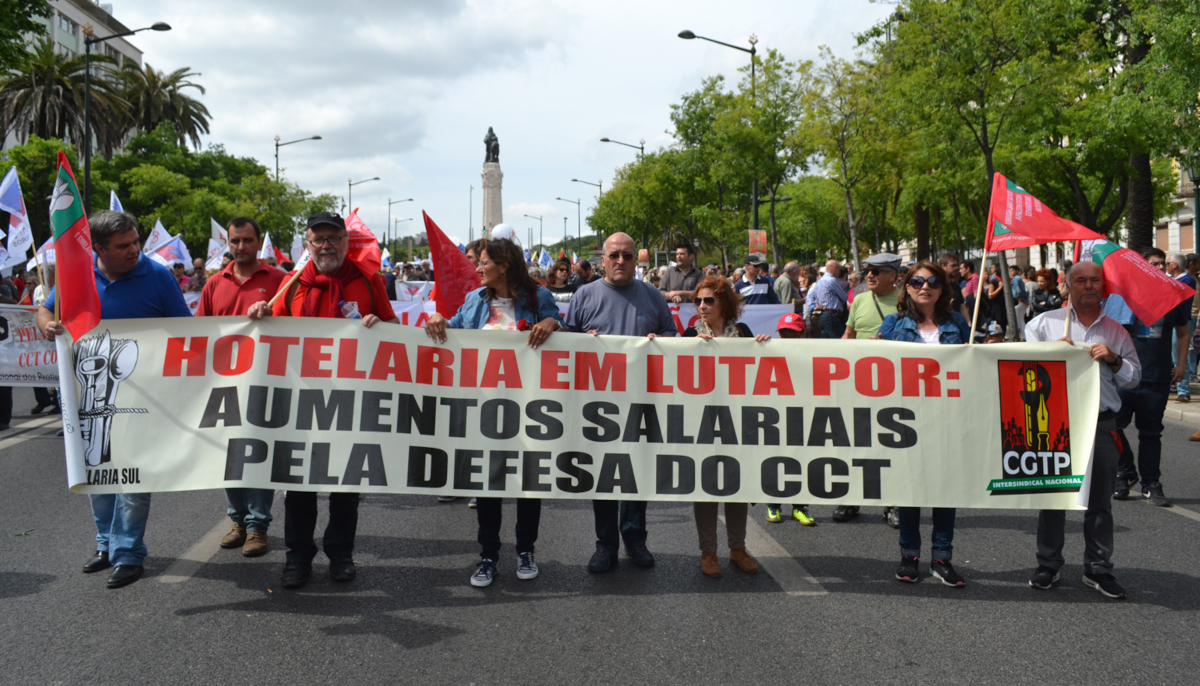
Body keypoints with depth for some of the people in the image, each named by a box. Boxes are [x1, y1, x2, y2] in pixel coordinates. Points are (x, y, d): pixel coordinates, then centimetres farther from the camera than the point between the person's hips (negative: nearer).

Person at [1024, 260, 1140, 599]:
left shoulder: (1116, 331, 12)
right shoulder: (1044, 323, 6)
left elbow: (1134, 378, 10)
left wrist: (1113, 359, -7)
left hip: (1101, 424, 2)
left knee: (1100, 501, 6)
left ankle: (1098, 568, 17)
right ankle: (1048, 565, 16)